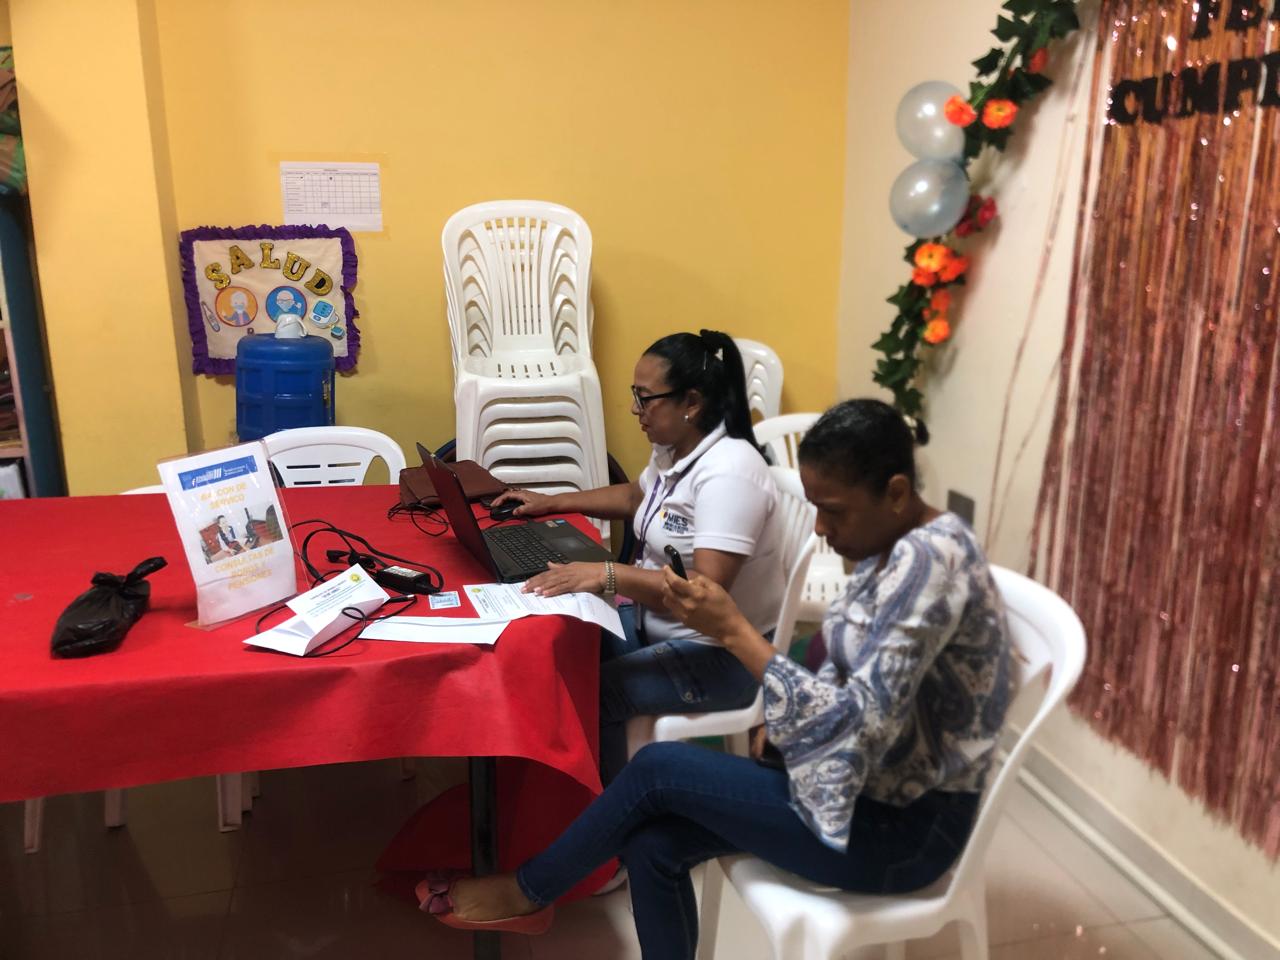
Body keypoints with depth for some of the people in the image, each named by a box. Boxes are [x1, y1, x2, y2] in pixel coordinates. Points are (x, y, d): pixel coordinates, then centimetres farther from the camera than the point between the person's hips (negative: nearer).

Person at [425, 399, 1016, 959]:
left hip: (905, 825, -8)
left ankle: (526, 893, 14)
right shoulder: (896, 547, 4)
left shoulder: (929, 562, -26)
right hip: (872, 786, 8)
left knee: (660, 768, -12)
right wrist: (786, 722, -2)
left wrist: (733, 631, -28)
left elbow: (858, 724, -30)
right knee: (653, 846, -5)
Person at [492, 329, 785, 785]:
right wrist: (553, 502, 19)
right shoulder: (674, 450, 3)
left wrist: (606, 575, -39)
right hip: (659, 622, 9)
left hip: (720, 653, -9)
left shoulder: (728, 472, -26)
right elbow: (636, 496, 26)